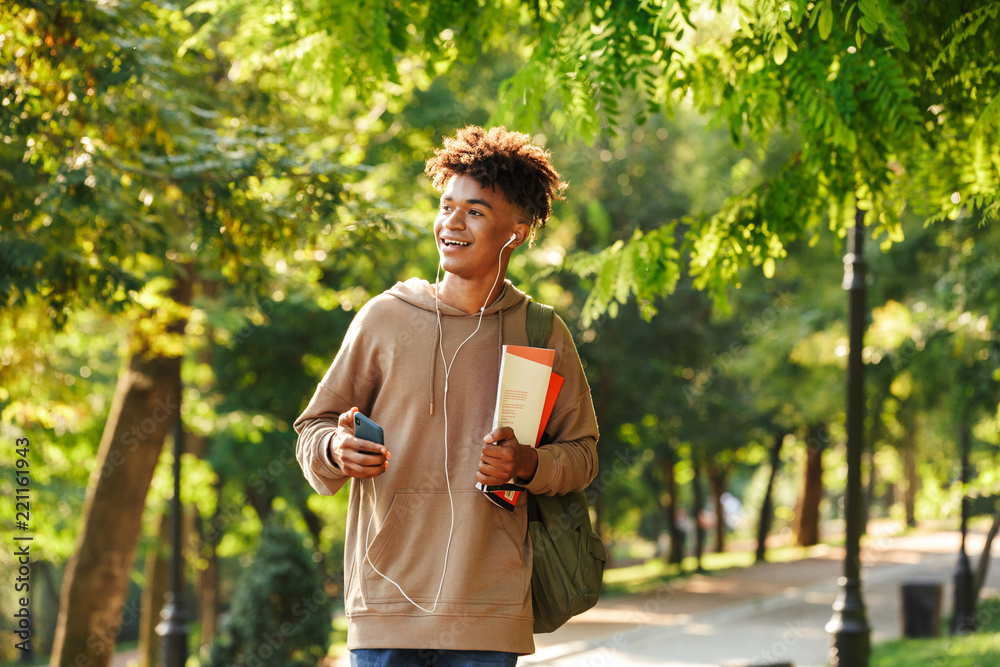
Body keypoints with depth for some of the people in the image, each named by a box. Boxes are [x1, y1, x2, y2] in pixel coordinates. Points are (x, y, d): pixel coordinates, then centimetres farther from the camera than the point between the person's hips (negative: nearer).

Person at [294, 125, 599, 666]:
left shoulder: (544, 336, 6)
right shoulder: (384, 318, 5)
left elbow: (582, 454, 12)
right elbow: (313, 429, 10)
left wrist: (527, 465, -10)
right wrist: (336, 449, -13)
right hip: (387, 598, 0)